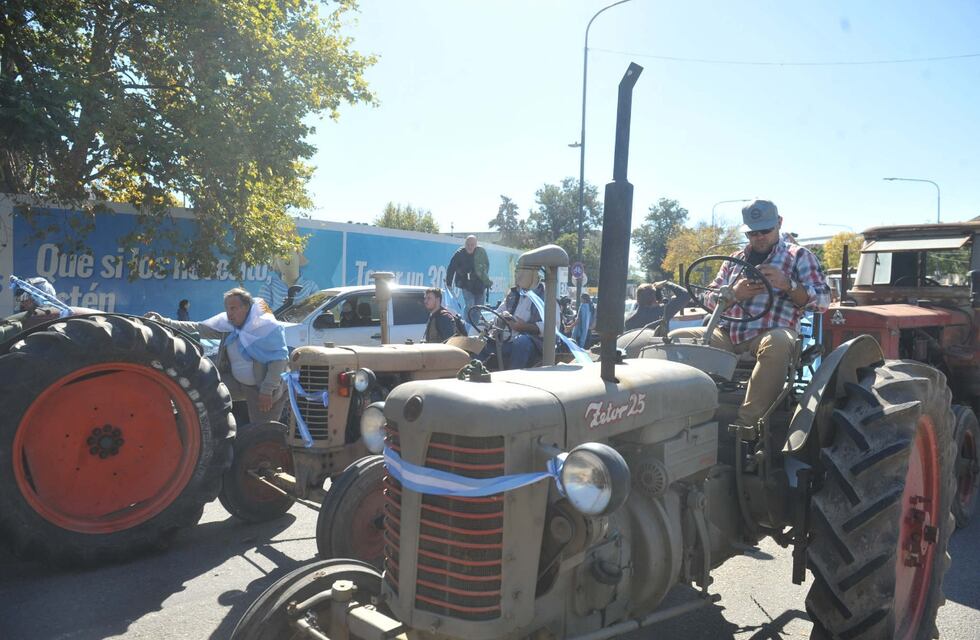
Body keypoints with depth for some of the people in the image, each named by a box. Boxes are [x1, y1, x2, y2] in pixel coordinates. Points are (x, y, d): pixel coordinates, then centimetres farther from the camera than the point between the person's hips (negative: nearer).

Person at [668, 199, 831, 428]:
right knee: (675, 338, -18)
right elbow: (708, 299, 20)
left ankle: (747, 423, -38)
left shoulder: (800, 256, 13)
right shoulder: (735, 259, 25)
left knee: (776, 343, -41)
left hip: (772, 334, -4)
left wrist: (787, 284, -14)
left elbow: (822, 301, 4)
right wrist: (734, 294, -2)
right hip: (728, 335, 4)